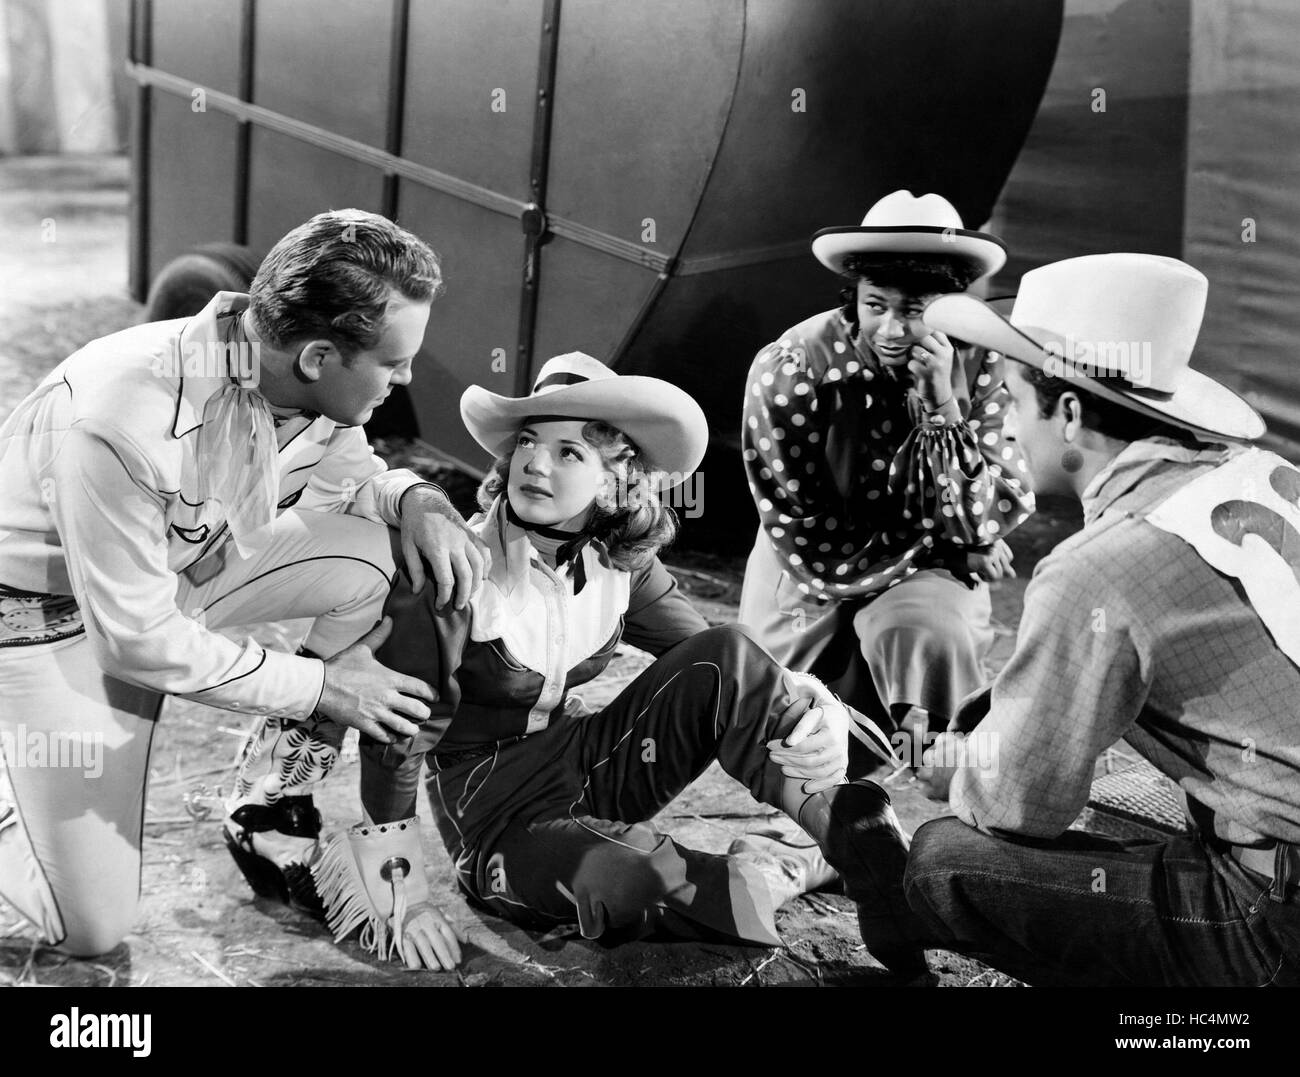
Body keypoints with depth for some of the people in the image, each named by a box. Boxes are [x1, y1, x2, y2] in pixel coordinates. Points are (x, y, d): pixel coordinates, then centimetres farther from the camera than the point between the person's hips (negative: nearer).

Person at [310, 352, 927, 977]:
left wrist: (814, 709, -24)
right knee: (617, 880, -39)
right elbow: (398, 741, -16)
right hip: (490, 808, -5)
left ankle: (875, 858, -23)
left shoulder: (620, 566, -3)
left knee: (728, 656, -18)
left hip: (587, 772, 5)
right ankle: (790, 875, -14)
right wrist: (401, 892, -15)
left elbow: (722, 670, -3)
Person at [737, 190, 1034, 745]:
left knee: (927, 634, -33)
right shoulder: (789, 368, -20)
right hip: (814, 584, 0)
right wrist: (945, 549, -12)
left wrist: (945, 405, -29)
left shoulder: (982, 368, -13)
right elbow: (807, 541, -16)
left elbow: (981, 526, -17)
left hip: (927, 578, 0)